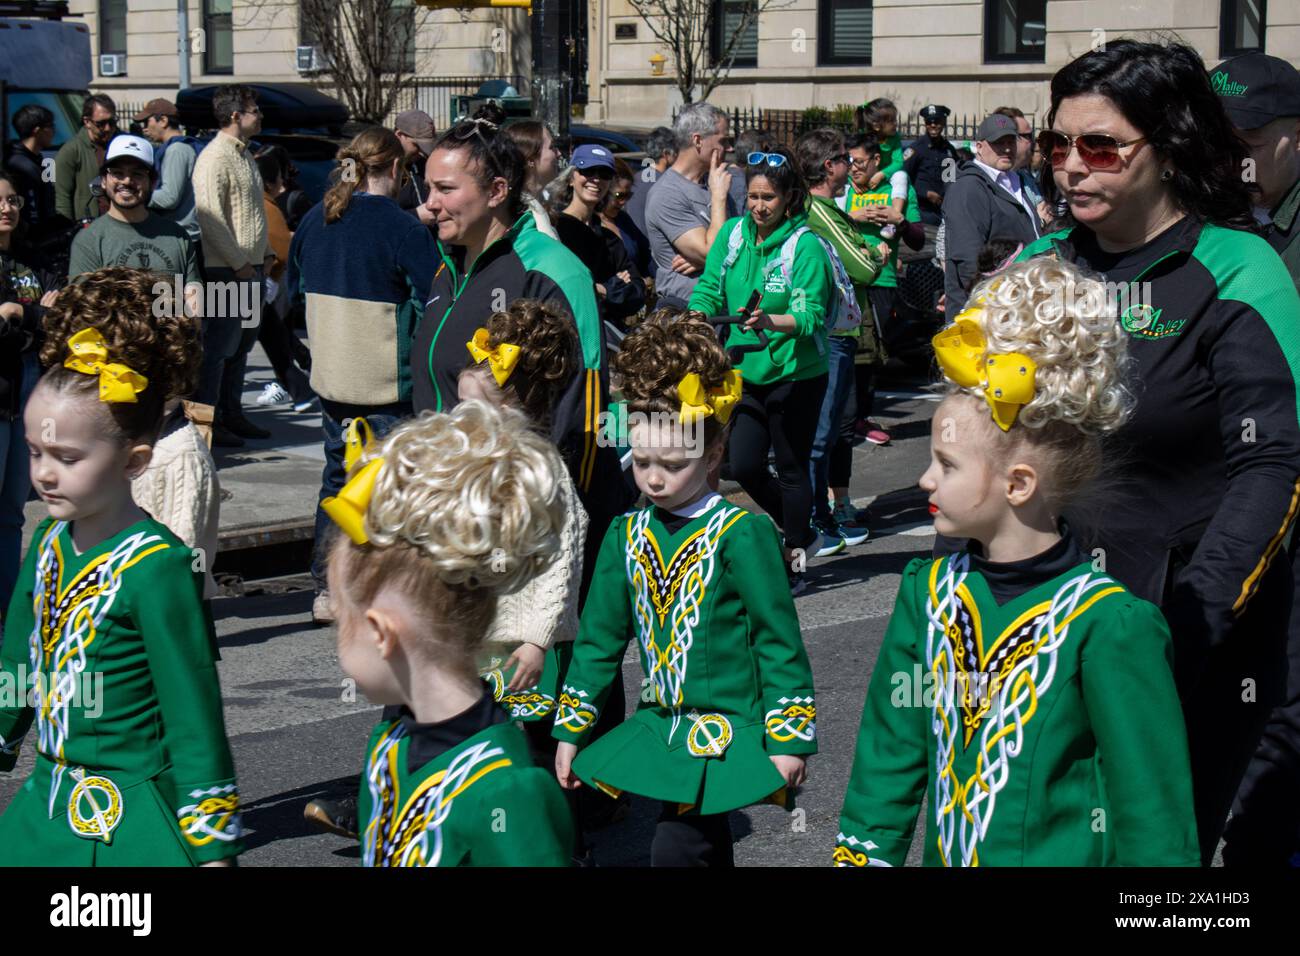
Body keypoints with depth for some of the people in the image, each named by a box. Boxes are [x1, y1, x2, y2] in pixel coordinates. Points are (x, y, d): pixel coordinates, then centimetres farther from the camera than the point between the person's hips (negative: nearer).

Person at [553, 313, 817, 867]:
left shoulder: (741, 535, -11)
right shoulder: (626, 536, 6)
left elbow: (779, 643, -8)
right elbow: (599, 638, 13)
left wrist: (788, 739, -10)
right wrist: (570, 731, 13)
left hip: (729, 731, -6)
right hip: (660, 726, 6)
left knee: (678, 847, -20)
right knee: (707, 846, 10)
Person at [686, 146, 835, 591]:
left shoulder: (805, 245, -15)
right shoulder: (734, 233, 2)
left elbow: (811, 317, -21)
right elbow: (709, 288, 4)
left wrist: (770, 321, -39)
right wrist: (698, 316, -18)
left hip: (796, 375, -5)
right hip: (747, 372, 5)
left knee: (791, 468, 4)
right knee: (744, 465, 5)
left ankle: (795, 563, 19)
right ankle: (804, 534, 28)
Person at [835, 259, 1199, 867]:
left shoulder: (1110, 625, -18)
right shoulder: (929, 592, 0)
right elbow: (889, 750, 8)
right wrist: (863, 852, 7)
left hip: (1064, 853, -5)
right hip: (947, 854, 5)